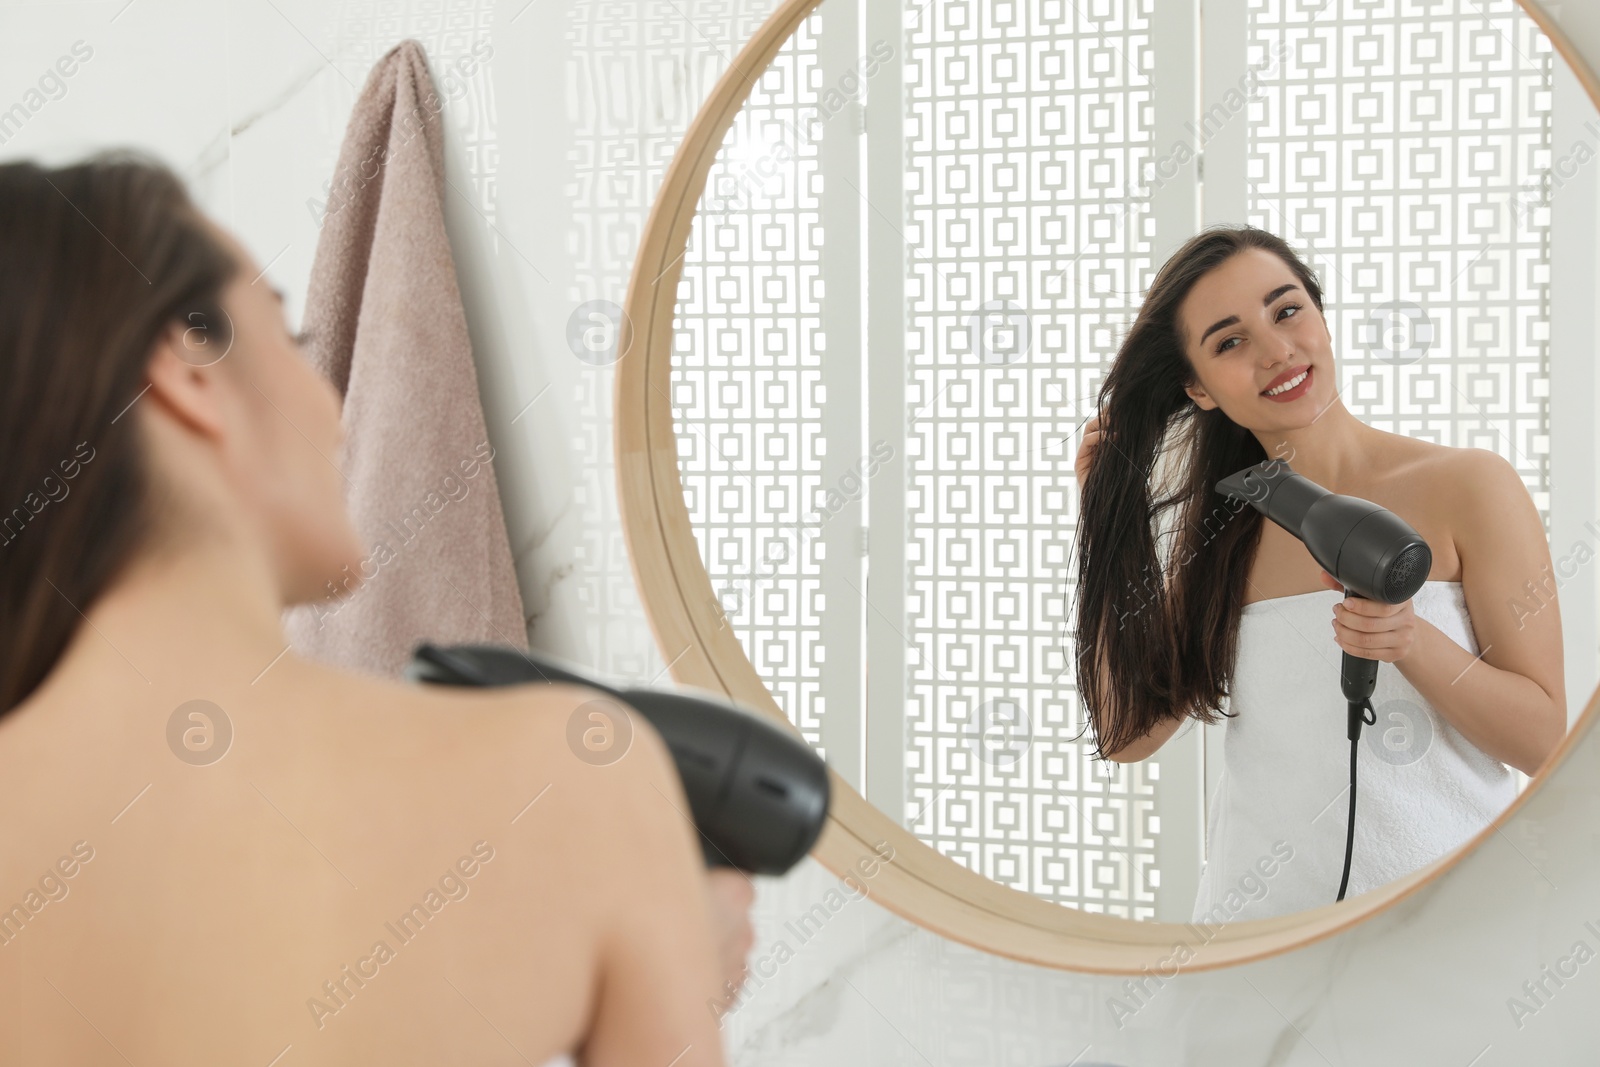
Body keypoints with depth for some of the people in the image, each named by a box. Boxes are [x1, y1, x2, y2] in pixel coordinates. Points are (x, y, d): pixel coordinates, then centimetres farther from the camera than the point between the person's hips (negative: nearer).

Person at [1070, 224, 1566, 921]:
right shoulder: (1219, 535, 5)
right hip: (1257, 912, 3)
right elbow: (1128, 733, 0)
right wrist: (1108, 522, -1)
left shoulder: (1467, 488, -7)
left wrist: (1412, 642, -25)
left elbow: (1542, 741, -7)